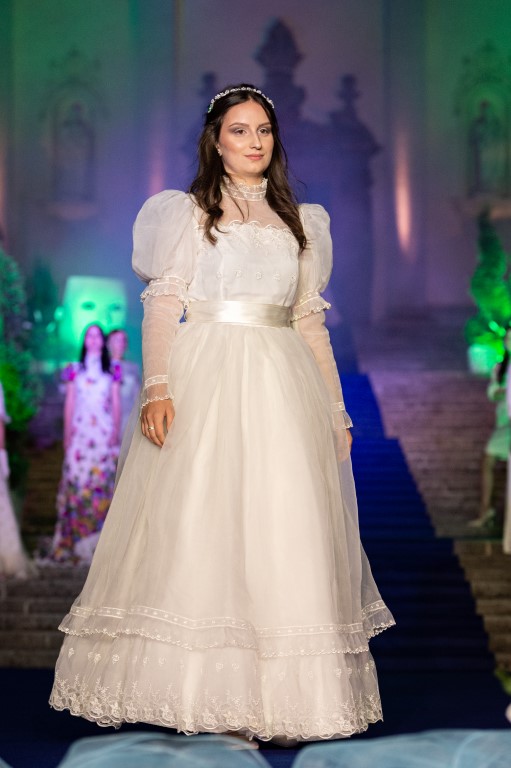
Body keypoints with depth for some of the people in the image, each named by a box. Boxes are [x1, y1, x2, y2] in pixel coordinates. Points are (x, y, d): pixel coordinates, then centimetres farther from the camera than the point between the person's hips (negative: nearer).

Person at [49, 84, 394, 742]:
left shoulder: (298, 220, 19)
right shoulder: (188, 212, 10)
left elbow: (311, 321, 18)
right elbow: (163, 304, 0)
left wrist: (336, 409, 12)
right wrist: (157, 387, -14)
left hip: (285, 389, 3)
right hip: (205, 384, -3)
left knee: (286, 530, -4)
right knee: (199, 525, -8)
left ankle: (280, 695, 2)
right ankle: (205, 689, -2)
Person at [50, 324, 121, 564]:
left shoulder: (111, 372, 10)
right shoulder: (75, 371, 10)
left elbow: (116, 404, 8)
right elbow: (69, 404, 8)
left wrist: (116, 433, -2)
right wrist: (67, 436, 1)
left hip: (104, 434, 0)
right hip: (80, 433, 0)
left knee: (103, 484, -4)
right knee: (76, 482, -6)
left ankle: (98, 542, 0)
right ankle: (75, 542, -5)